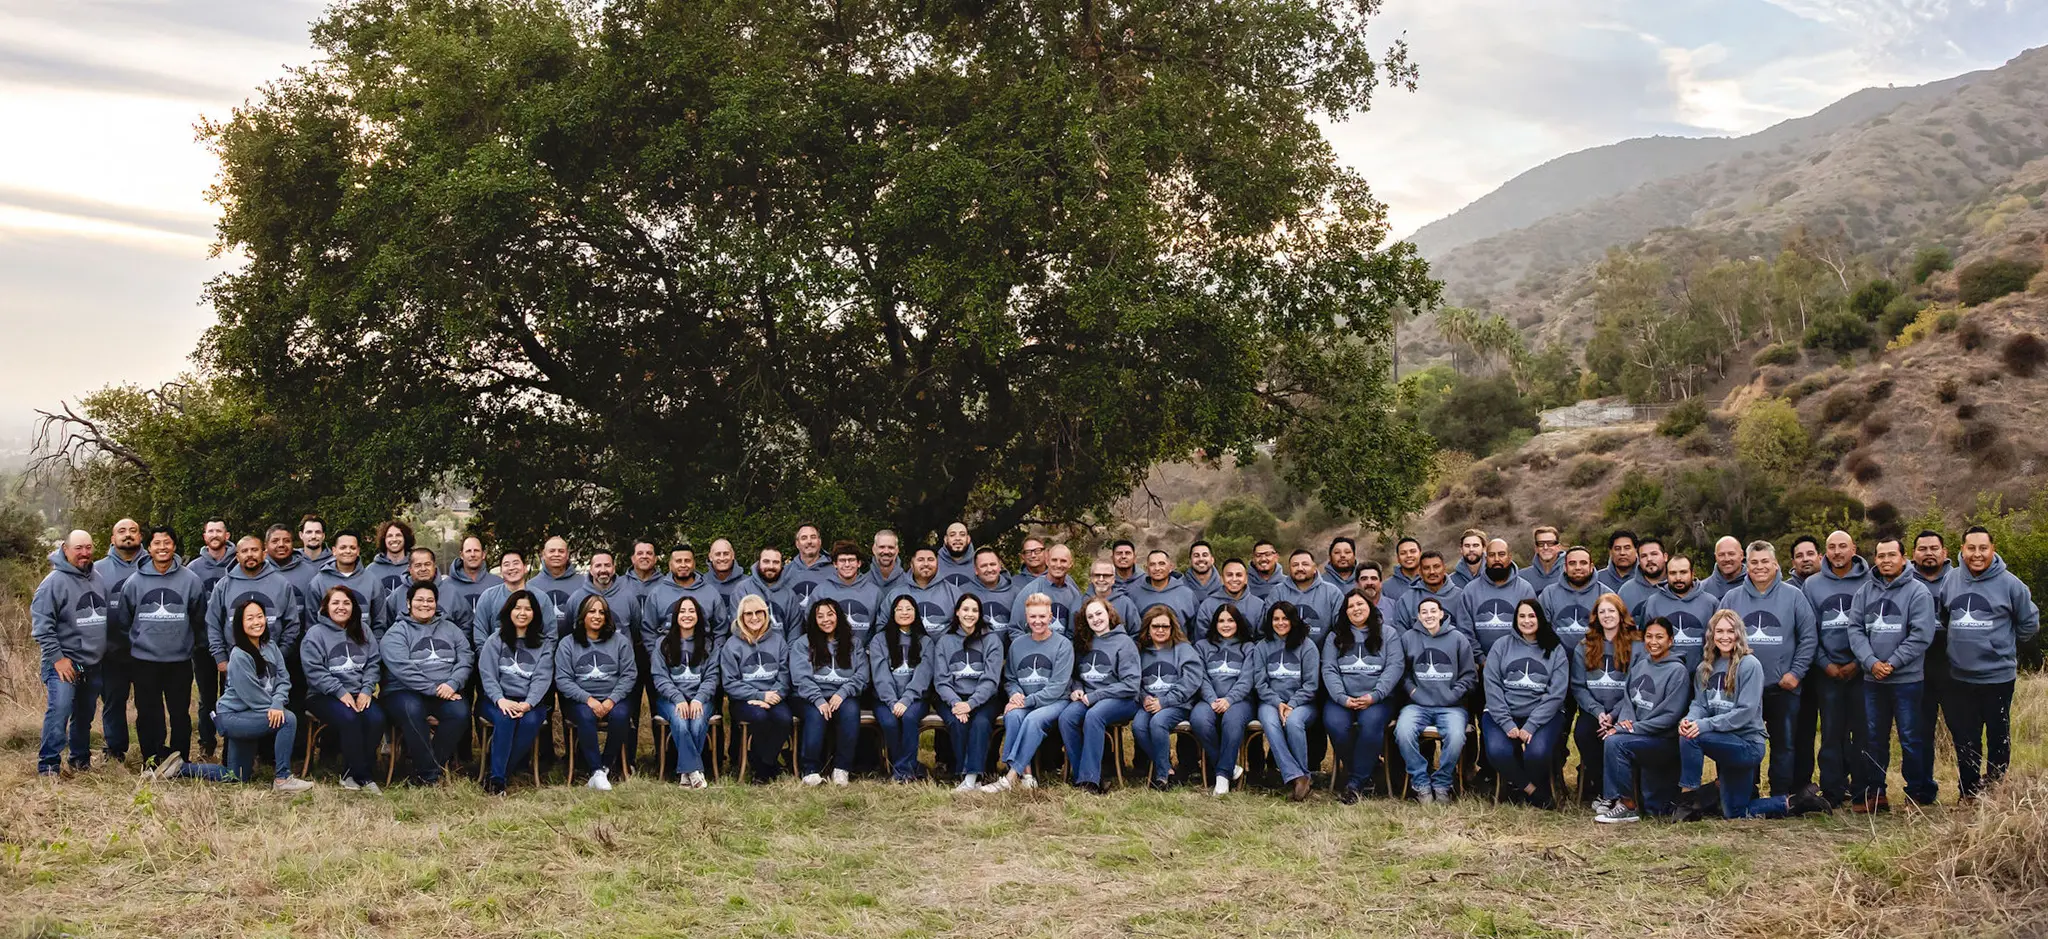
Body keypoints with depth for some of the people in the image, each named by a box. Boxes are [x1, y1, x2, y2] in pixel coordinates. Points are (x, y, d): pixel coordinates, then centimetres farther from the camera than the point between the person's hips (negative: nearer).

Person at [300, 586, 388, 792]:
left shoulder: (363, 632, 15)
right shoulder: (315, 634, 1)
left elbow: (373, 663, 9)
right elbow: (314, 671, -9)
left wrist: (366, 690, -8)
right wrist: (341, 692, -17)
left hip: (359, 694, 4)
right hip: (325, 696, -4)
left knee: (376, 718, -26)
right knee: (348, 718, -33)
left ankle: (351, 772, -11)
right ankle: (364, 776, -21)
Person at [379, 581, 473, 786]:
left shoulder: (450, 629, 19)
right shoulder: (396, 632, 5)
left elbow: (466, 659, 7)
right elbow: (402, 669, -10)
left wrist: (452, 684, -13)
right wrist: (434, 689, -18)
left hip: (446, 694, 3)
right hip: (405, 692, -3)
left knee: (460, 711, -29)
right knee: (412, 709, -37)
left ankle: (422, 770, -18)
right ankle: (430, 772, -27)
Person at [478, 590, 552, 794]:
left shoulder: (544, 645, 12)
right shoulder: (495, 641, 11)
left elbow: (542, 678, -1)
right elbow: (487, 675, -1)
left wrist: (528, 704, -20)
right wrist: (500, 700, -21)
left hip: (531, 703, 1)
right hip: (498, 700, -1)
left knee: (530, 721, -33)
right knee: (505, 718, -34)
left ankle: (496, 772, -23)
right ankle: (496, 778, -31)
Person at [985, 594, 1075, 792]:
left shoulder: (1063, 644, -2)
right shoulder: (1017, 644, 12)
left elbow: (1057, 686, -9)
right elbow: (1009, 678, 17)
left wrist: (1027, 701, -17)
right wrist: (1015, 693, -7)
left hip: (1055, 702, -3)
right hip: (1023, 702, 3)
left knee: (1034, 719, -35)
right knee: (1013, 716, -32)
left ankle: (1011, 777, -36)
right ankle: (1025, 774, -31)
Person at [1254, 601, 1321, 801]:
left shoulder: (1307, 646, 5)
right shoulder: (1263, 647, 12)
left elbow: (1311, 683, -1)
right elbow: (1261, 683, 6)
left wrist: (1291, 705, -13)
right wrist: (1278, 703, -11)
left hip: (1301, 703, -2)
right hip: (1271, 702, 2)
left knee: (1293, 721, -36)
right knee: (1270, 723, -33)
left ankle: (1303, 774, -24)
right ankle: (1294, 777, -39)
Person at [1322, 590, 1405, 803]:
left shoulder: (1388, 634, 12)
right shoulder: (1335, 637, 17)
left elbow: (1396, 666, 0)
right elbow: (1329, 670, 6)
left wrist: (1374, 696, -14)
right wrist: (1342, 698, -12)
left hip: (1377, 699, -2)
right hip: (1342, 698, 2)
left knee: (1371, 723, -35)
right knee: (1334, 724, -31)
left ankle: (1354, 783, -26)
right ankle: (1369, 769, -9)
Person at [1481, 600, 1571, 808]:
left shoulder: (1555, 650, 6)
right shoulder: (1501, 646, 7)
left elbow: (1556, 693, -3)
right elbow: (1492, 686, -1)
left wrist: (1531, 726, -14)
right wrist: (1507, 724, -13)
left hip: (1544, 714, -1)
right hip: (1503, 713, 1)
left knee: (1537, 752, -29)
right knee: (1497, 751, -27)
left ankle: (1518, 785, 4)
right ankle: (1533, 790, -3)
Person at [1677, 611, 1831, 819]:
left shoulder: (1750, 665, -14)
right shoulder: (1704, 669, 8)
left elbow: (1745, 712, -20)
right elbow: (1699, 704, 3)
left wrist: (1705, 725, -28)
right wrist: (1690, 719, -21)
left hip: (1748, 744, -8)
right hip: (1727, 744, 8)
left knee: (1690, 738, -29)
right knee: (1734, 813, 13)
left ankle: (1688, 797, -17)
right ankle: (1794, 803, 25)